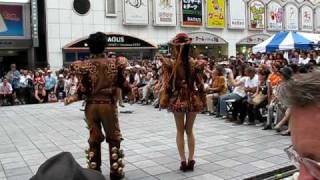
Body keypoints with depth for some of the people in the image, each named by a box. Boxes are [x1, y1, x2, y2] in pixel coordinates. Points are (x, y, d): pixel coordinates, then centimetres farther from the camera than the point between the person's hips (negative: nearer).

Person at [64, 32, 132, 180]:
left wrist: (72, 98, 6)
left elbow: (83, 91, -9)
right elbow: (123, 84, 2)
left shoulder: (84, 66, -5)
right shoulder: (114, 63, -3)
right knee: (114, 138, 11)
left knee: (94, 139, 12)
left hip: (91, 106, 1)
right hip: (109, 105, -1)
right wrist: (130, 92, 21)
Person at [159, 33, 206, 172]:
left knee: (180, 131, 13)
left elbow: (167, 85, -9)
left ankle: (183, 161, 12)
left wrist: (165, 101, 2)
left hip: (177, 100, -1)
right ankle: (191, 160, 17)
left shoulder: (170, 64, -10)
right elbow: (200, 85, -3)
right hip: (192, 99, 2)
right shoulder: (195, 64, -5)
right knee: (190, 130, 16)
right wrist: (202, 101, 8)